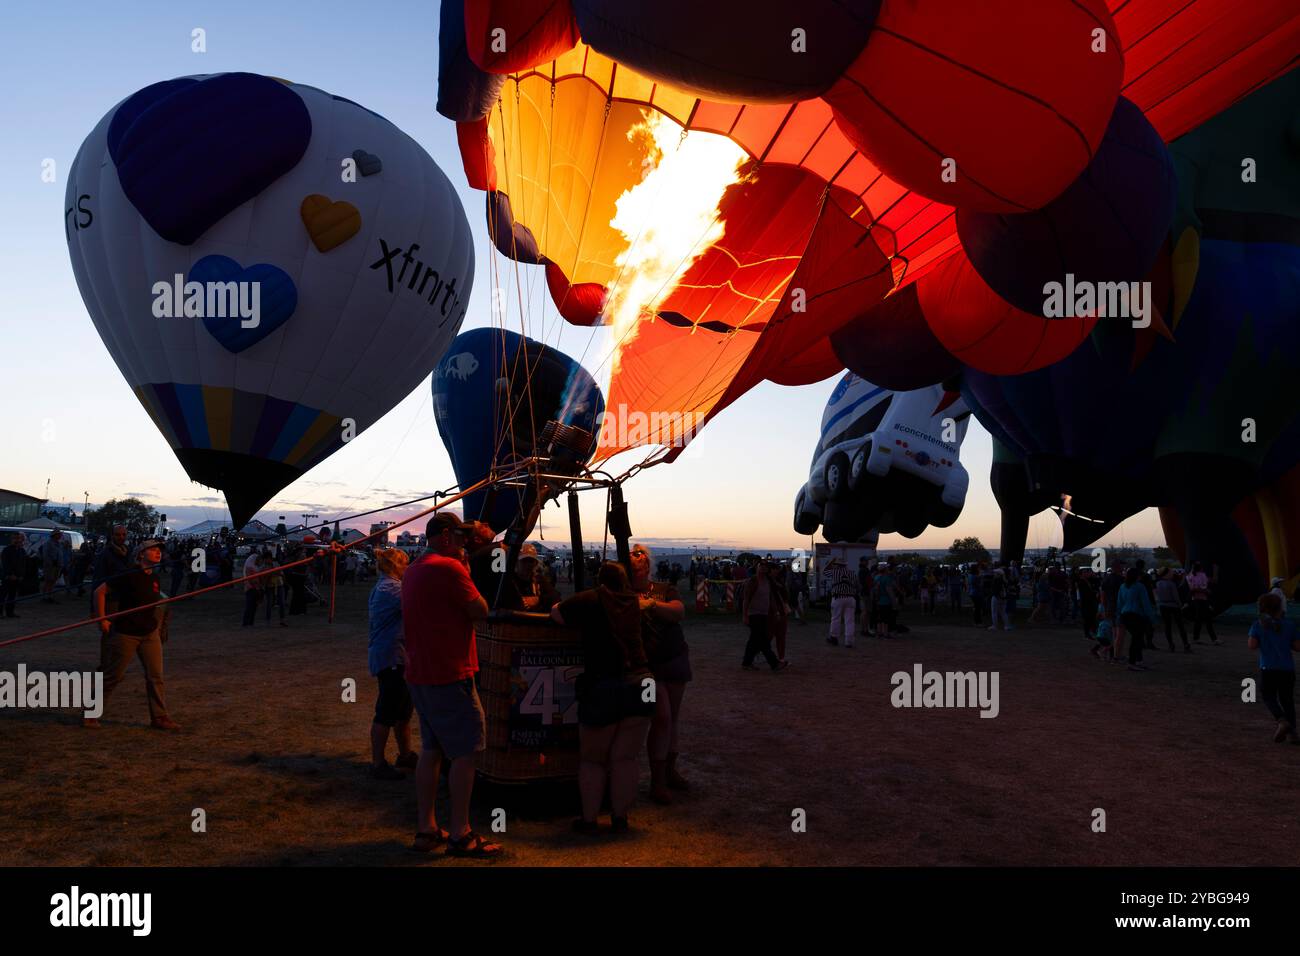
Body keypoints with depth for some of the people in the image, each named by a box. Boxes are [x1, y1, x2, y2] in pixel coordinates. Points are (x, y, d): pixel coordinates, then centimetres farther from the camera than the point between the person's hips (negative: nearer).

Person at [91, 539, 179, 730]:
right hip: (125, 633, -6)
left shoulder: (155, 578, 4)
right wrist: (102, 620, -12)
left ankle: (159, 718, 7)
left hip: (150, 633, 6)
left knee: (155, 676, 1)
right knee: (113, 676, 5)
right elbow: (100, 591, -12)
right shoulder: (130, 576, -16)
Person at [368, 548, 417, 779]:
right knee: (387, 713, -3)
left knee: (404, 709, 19)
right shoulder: (391, 588, -18)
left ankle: (405, 754, 30)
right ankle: (378, 764, 5)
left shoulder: (381, 587, 16)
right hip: (392, 658, -11)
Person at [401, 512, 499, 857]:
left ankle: (425, 829, 18)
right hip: (449, 676, -9)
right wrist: (466, 573, -2)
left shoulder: (413, 571, 14)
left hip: (420, 676, 9)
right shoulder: (449, 567, -15)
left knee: (431, 750, 14)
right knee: (465, 751, -2)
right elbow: (481, 612, -11)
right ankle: (460, 835, 2)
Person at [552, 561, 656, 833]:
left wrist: (579, 616, 23)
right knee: (624, 759, 11)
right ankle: (620, 819, 16)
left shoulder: (591, 599, -2)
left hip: (602, 687, -4)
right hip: (641, 683, 4)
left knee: (592, 759, 12)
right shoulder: (632, 601, 11)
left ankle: (589, 819, 14)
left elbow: (555, 613, 3)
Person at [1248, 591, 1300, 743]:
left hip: (1268, 668, -2)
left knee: (1269, 697, 10)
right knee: (1287, 700, 13)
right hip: (1287, 668, 2)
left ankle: (1282, 721, -15)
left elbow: (1252, 645, -12)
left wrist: (1255, 643, 10)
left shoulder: (1258, 626, -2)